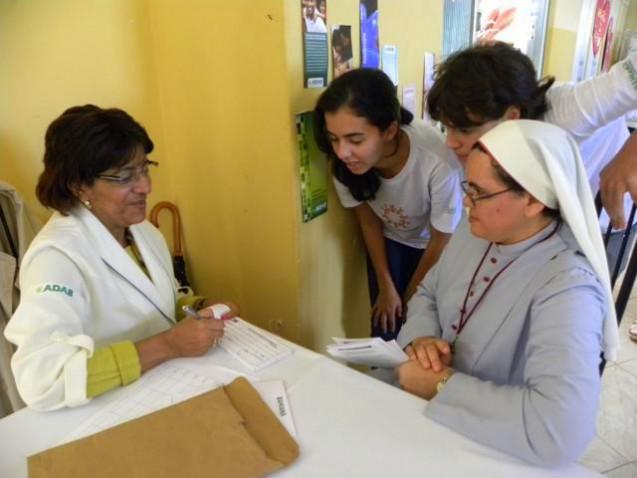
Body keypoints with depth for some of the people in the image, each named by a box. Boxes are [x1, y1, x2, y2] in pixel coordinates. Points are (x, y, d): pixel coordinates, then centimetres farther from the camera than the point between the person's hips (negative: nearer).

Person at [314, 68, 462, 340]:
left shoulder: (437, 162, -40)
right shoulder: (344, 162, -29)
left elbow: (439, 242, -20)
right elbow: (368, 220, -8)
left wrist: (411, 297, -6)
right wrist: (386, 287, -2)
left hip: (432, 245, -2)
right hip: (389, 241, 2)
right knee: (385, 329, 3)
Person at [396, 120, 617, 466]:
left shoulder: (567, 289, -28)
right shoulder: (476, 229, -6)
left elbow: (560, 430, -38)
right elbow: (428, 292, 7)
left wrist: (442, 384, -29)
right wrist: (420, 338, -13)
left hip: (494, 452, -6)